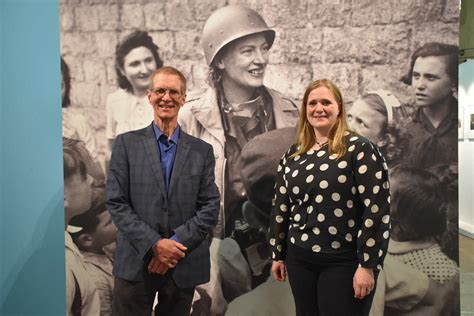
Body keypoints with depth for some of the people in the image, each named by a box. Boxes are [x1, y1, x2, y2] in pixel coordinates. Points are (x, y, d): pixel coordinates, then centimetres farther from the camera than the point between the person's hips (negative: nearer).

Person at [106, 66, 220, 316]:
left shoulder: (202, 150, 4)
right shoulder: (127, 143, 1)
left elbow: (210, 207, -1)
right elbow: (116, 203, -5)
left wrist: (176, 243, -12)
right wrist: (154, 244, -14)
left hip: (183, 265, 2)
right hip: (136, 262, -1)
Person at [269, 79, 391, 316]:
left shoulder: (359, 149, -9)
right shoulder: (293, 154, 7)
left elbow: (377, 209, -13)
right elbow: (281, 207, 12)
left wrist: (367, 265, -15)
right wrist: (277, 254, 13)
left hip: (345, 262, -5)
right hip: (299, 259, 5)